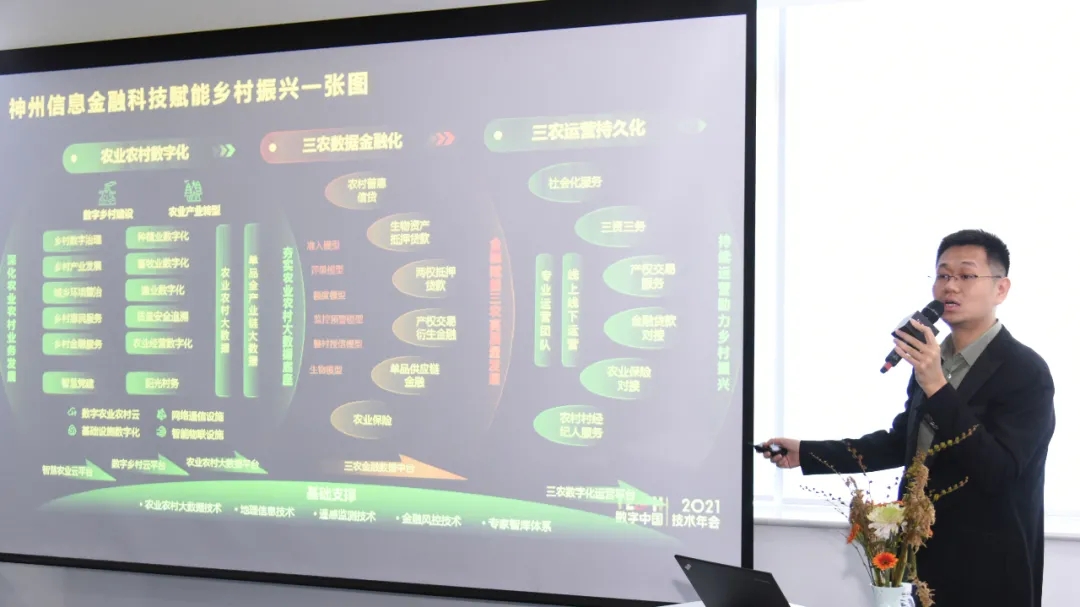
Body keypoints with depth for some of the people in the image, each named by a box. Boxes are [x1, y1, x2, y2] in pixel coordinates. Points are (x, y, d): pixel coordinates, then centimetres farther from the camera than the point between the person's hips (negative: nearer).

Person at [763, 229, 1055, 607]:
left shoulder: (1025, 371, -15)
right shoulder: (931, 361, 5)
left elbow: (998, 471, -23)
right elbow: (901, 442, 14)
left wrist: (936, 386, -30)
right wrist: (807, 453, 9)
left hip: (988, 572, -6)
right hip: (926, 558, 6)